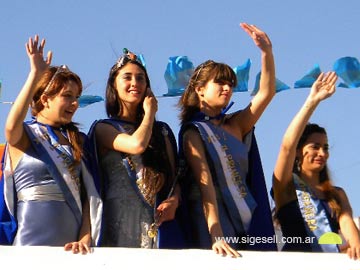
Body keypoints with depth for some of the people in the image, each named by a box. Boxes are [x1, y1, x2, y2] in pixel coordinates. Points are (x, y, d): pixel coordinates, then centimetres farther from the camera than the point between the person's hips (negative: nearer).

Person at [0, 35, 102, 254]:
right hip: (31, 244, -4)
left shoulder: (77, 140, 12)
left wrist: (86, 238, -8)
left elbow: (87, 194, 6)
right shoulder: (23, 136, 1)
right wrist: (36, 74, -26)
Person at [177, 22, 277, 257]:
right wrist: (216, 235, -27)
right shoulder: (193, 133, -4)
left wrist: (267, 52, -7)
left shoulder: (235, 125, 14)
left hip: (249, 224, 5)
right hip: (214, 224, -5)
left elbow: (266, 93, 6)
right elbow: (205, 182, -17)